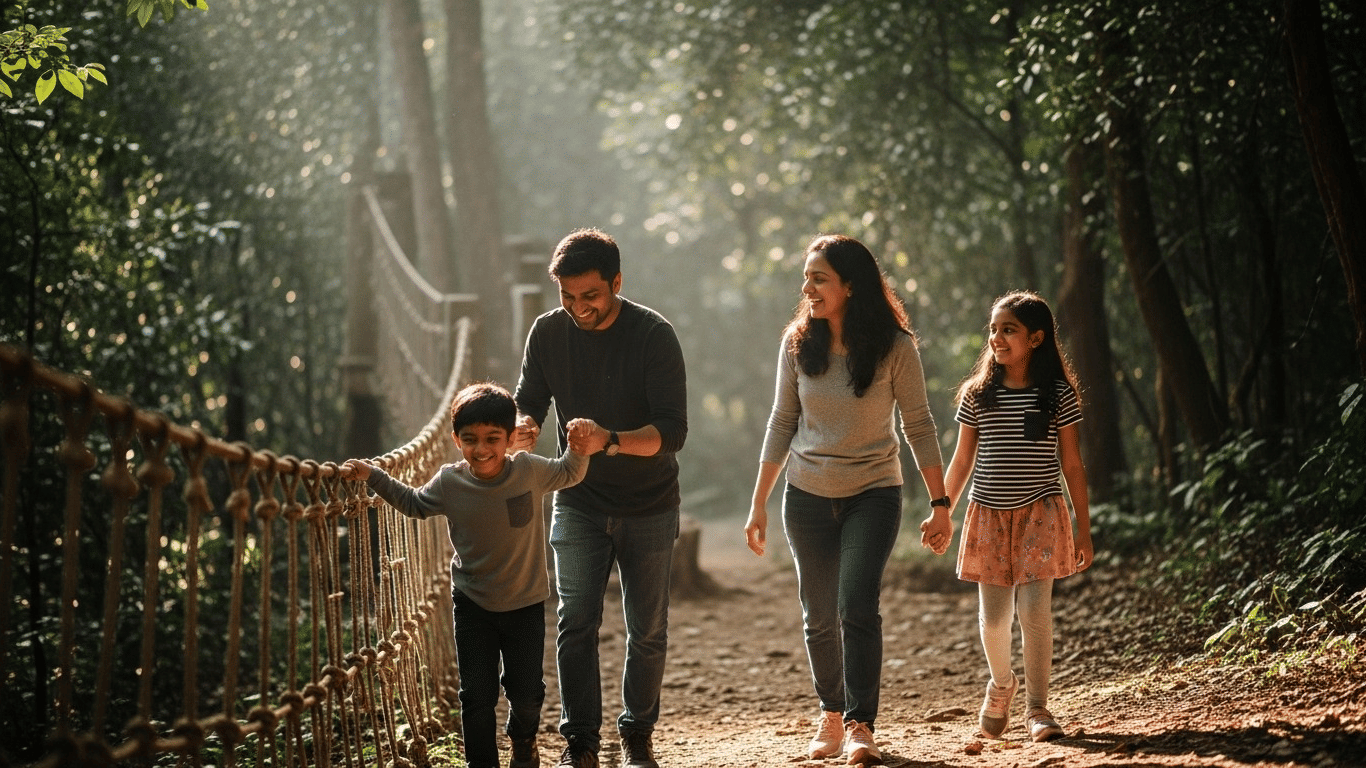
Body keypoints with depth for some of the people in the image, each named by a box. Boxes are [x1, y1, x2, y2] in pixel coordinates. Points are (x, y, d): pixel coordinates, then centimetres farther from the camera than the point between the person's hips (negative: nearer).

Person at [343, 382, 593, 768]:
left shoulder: (530, 471, -17)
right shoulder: (449, 482, -13)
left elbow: (569, 474, 3)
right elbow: (414, 503, 8)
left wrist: (579, 445, -16)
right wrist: (372, 476, 0)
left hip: (525, 603, 0)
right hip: (473, 605, 0)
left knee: (526, 689, 10)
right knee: (477, 692, 0)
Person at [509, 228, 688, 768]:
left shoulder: (653, 334, -17)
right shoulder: (548, 332, -6)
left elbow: (671, 431, -23)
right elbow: (529, 401, 2)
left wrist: (609, 441, -40)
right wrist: (523, 426, -23)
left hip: (649, 506, -2)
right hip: (578, 504, 2)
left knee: (647, 631, 4)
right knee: (575, 623, -6)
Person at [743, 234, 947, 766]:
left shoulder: (893, 346, -11)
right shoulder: (798, 344, -2)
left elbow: (919, 426, -5)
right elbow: (782, 424, 6)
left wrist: (939, 503, -6)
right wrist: (759, 503, 5)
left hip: (873, 496, -3)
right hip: (808, 497, 3)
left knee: (857, 608, -16)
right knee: (819, 617, 9)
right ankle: (830, 716, 25)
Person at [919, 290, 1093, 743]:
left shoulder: (1058, 394, -1)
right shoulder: (977, 395, 4)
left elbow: (1072, 464, 2)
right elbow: (962, 460, 10)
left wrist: (1084, 527, 1)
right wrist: (941, 514, 7)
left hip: (1040, 515, -2)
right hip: (988, 515, 2)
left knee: (1035, 612, -10)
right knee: (993, 615, 5)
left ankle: (1036, 708, 0)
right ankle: (1001, 683, 33)